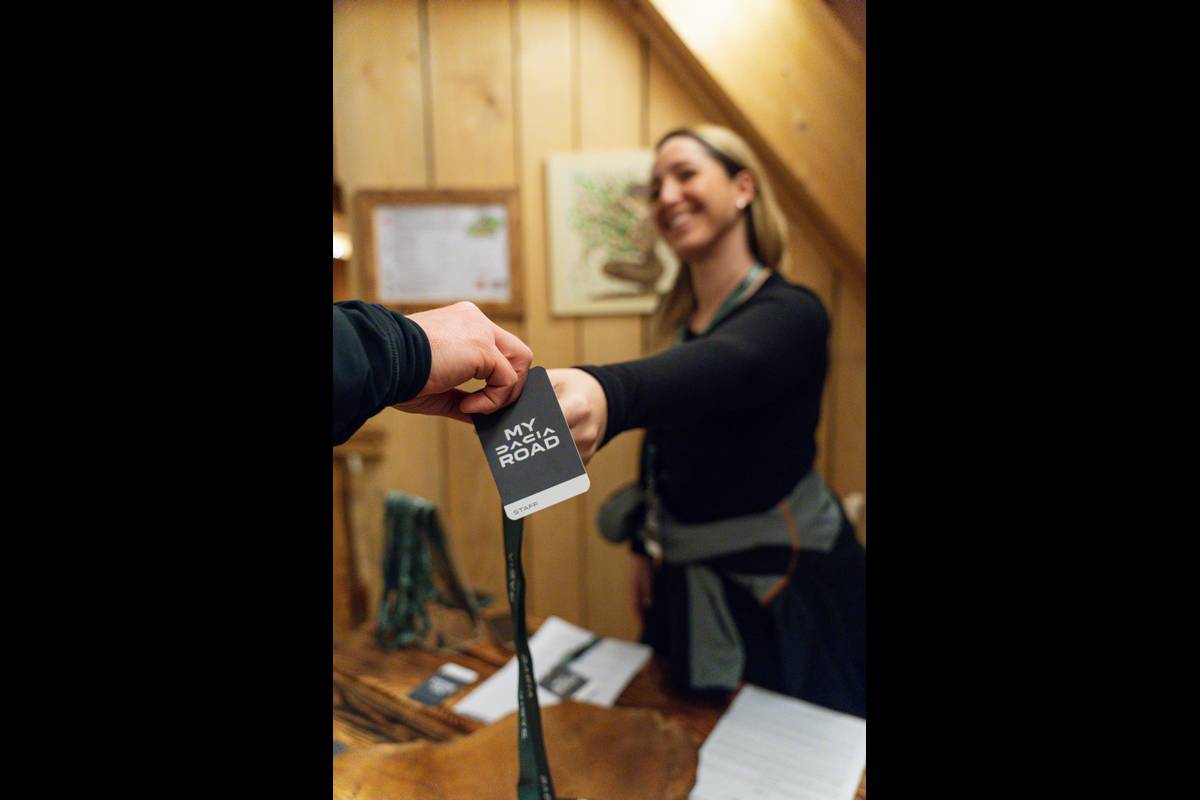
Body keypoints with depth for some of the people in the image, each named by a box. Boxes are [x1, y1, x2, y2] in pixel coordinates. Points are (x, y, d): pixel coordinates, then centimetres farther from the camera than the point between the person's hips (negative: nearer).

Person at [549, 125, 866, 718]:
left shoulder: (792, 314, -19)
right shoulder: (681, 318, 3)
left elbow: (727, 369, -43)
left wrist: (606, 392, -62)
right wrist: (645, 545, 11)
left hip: (784, 594, -6)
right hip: (686, 583, 7)